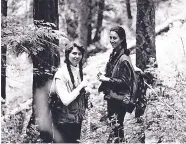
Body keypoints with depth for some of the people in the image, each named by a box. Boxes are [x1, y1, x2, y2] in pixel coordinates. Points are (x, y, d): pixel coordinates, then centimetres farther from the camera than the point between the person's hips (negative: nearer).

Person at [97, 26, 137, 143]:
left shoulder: (123, 59, -15)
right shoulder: (114, 55, 9)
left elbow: (125, 81, -16)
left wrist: (107, 79, -17)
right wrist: (103, 77, 0)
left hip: (120, 99, -8)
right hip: (112, 97, 8)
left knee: (116, 127, -9)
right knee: (116, 128, 13)